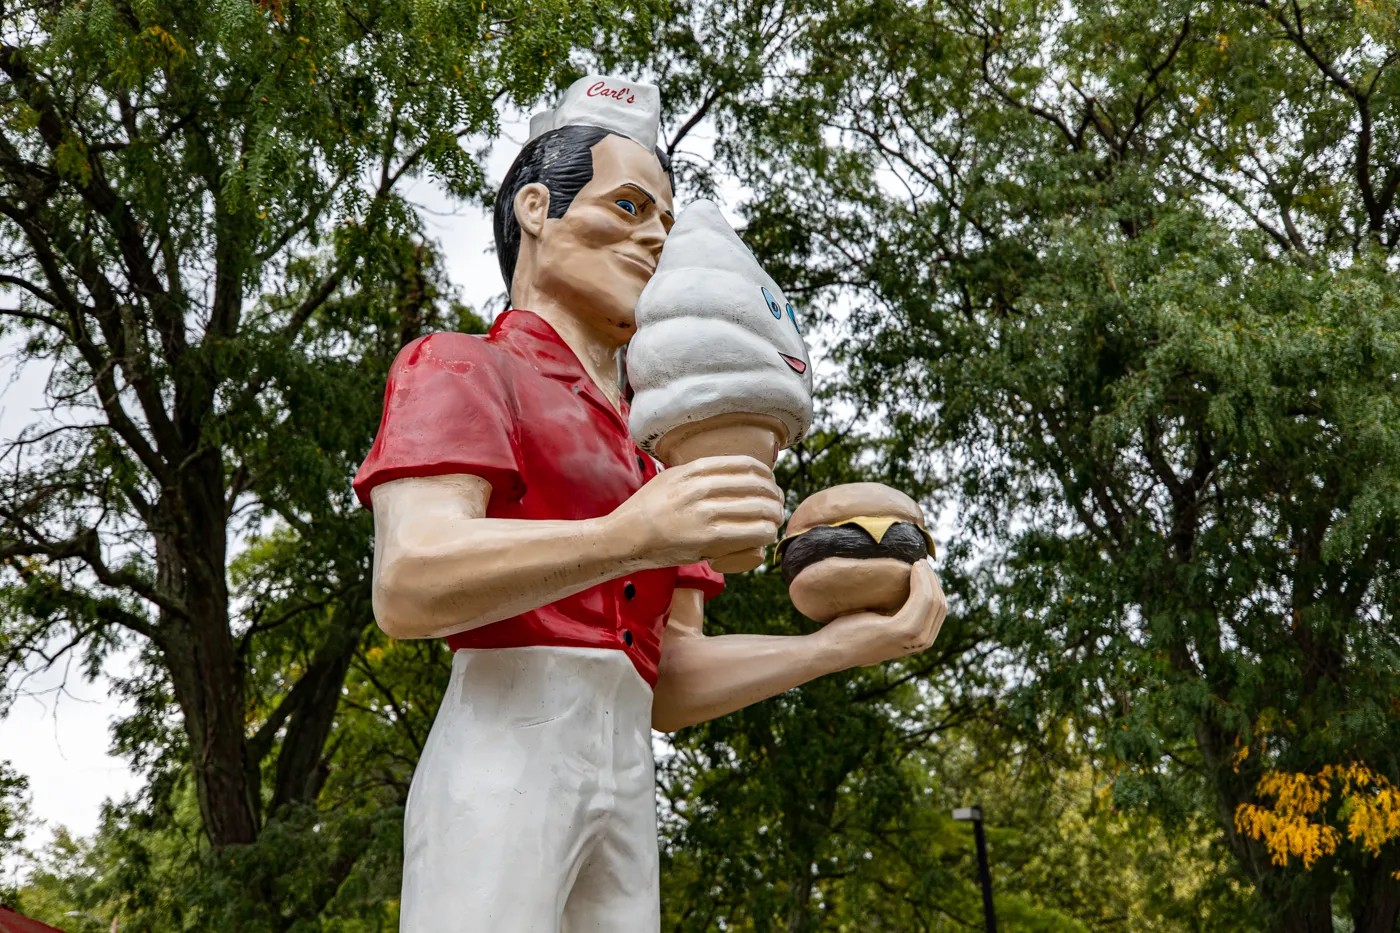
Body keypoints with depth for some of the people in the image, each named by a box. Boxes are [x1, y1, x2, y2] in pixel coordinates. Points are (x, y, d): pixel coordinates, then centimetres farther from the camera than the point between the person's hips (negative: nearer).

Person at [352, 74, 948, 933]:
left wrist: (853, 642, 7)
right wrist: (628, 539, -27)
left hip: (627, 792, 7)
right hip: (507, 757, -6)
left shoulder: (646, 452, 26)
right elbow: (407, 586, -13)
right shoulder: (460, 369, 6)